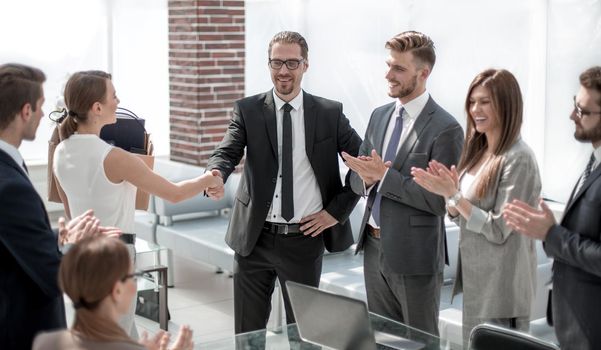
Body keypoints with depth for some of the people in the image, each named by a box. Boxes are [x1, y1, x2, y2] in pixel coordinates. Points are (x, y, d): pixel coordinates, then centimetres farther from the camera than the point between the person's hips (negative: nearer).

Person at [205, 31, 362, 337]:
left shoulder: (330, 113, 1)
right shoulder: (247, 110, 1)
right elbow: (227, 153, -12)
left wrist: (337, 210, -3)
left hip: (305, 240, 0)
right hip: (254, 239, 0)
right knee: (247, 333, 10)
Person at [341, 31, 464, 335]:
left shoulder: (445, 129, -15)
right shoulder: (379, 116, 8)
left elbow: (440, 200, -19)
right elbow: (357, 181, 11)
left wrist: (384, 177, -22)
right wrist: (367, 178, -13)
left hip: (414, 256, -7)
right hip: (374, 248, 7)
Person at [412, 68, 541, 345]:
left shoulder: (518, 159, -18)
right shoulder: (477, 151, 7)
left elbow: (498, 230, -19)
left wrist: (453, 194, -22)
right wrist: (446, 191, -9)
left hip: (499, 286, -8)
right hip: (473, 276, 8)